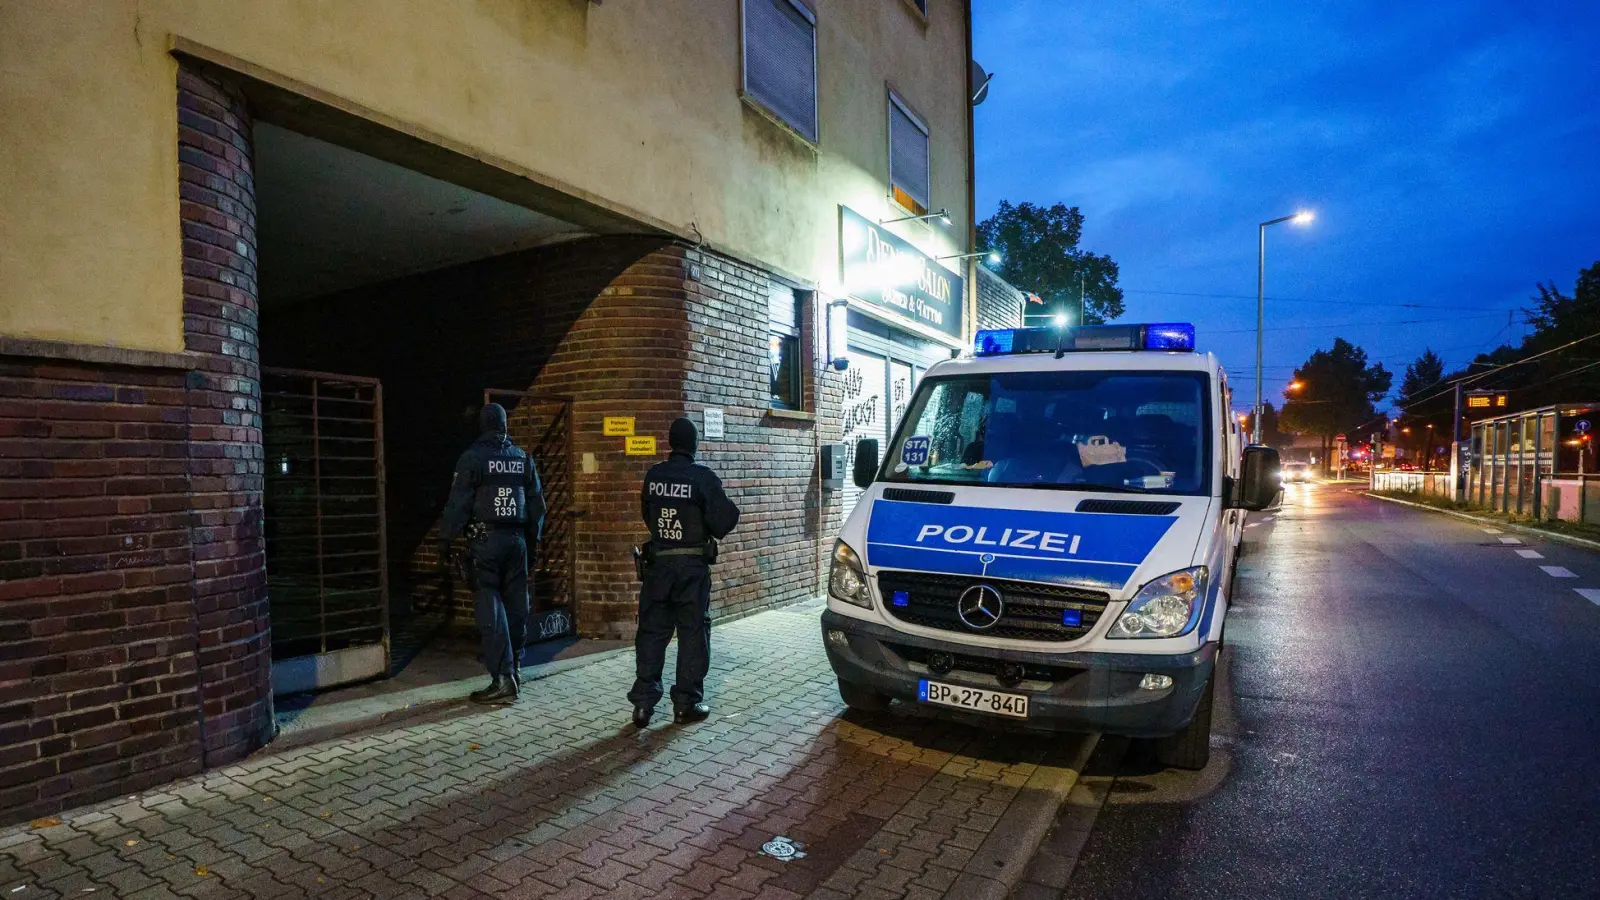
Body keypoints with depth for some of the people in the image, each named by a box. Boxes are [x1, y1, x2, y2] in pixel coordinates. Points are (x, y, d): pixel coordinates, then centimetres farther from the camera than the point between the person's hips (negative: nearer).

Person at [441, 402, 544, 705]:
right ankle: (513, 666, 24)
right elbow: (536, 502, 12)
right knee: (515, 604, 12)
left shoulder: (472, 458, -7)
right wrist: (533, 537, 21)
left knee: (489, 608, -4)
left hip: (485, 540, -5)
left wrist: (446, 540, 0)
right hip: (516, 539, 5)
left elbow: (458, 503, -9)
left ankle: (503, 679, -8)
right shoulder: (523, 458, 8)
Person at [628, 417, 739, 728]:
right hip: (692, 565, -4)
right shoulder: (703, 477, -12)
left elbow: (646, 514, 13)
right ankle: (686, 704, 10)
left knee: (651, 631, 10)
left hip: (658, 562, 4)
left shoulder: (653, 475, 2)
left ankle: (643, 702, 11)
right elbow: (724, 519, -12)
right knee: (693, 632, 6)